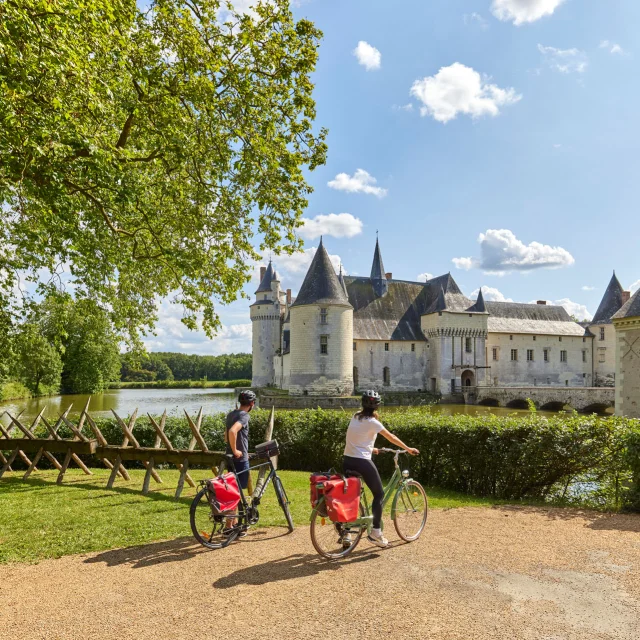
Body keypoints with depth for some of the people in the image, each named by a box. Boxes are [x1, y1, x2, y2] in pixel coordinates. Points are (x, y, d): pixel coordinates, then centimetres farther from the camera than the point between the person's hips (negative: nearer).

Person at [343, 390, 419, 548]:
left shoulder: (355, 417, 9)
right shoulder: (372, 422, -10)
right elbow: (392, 438, -2)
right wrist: (409, 449, 9)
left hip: (347, 461, 7)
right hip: (362, 462, -7)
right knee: (379, 494, 9)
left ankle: (345, 533, 15)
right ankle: (375, 532, 9)